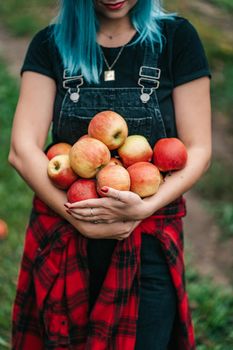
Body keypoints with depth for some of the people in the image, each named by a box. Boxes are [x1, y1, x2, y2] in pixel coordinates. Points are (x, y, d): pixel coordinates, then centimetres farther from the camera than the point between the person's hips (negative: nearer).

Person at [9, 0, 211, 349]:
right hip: (63, 242, 1)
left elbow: (197, 151, -3)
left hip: (148, 243, -1)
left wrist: (144, 208, -20)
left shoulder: (176, 38, 0)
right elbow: (22, 150, -6)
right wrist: (80, 220, -18)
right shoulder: (50, 44, 2)